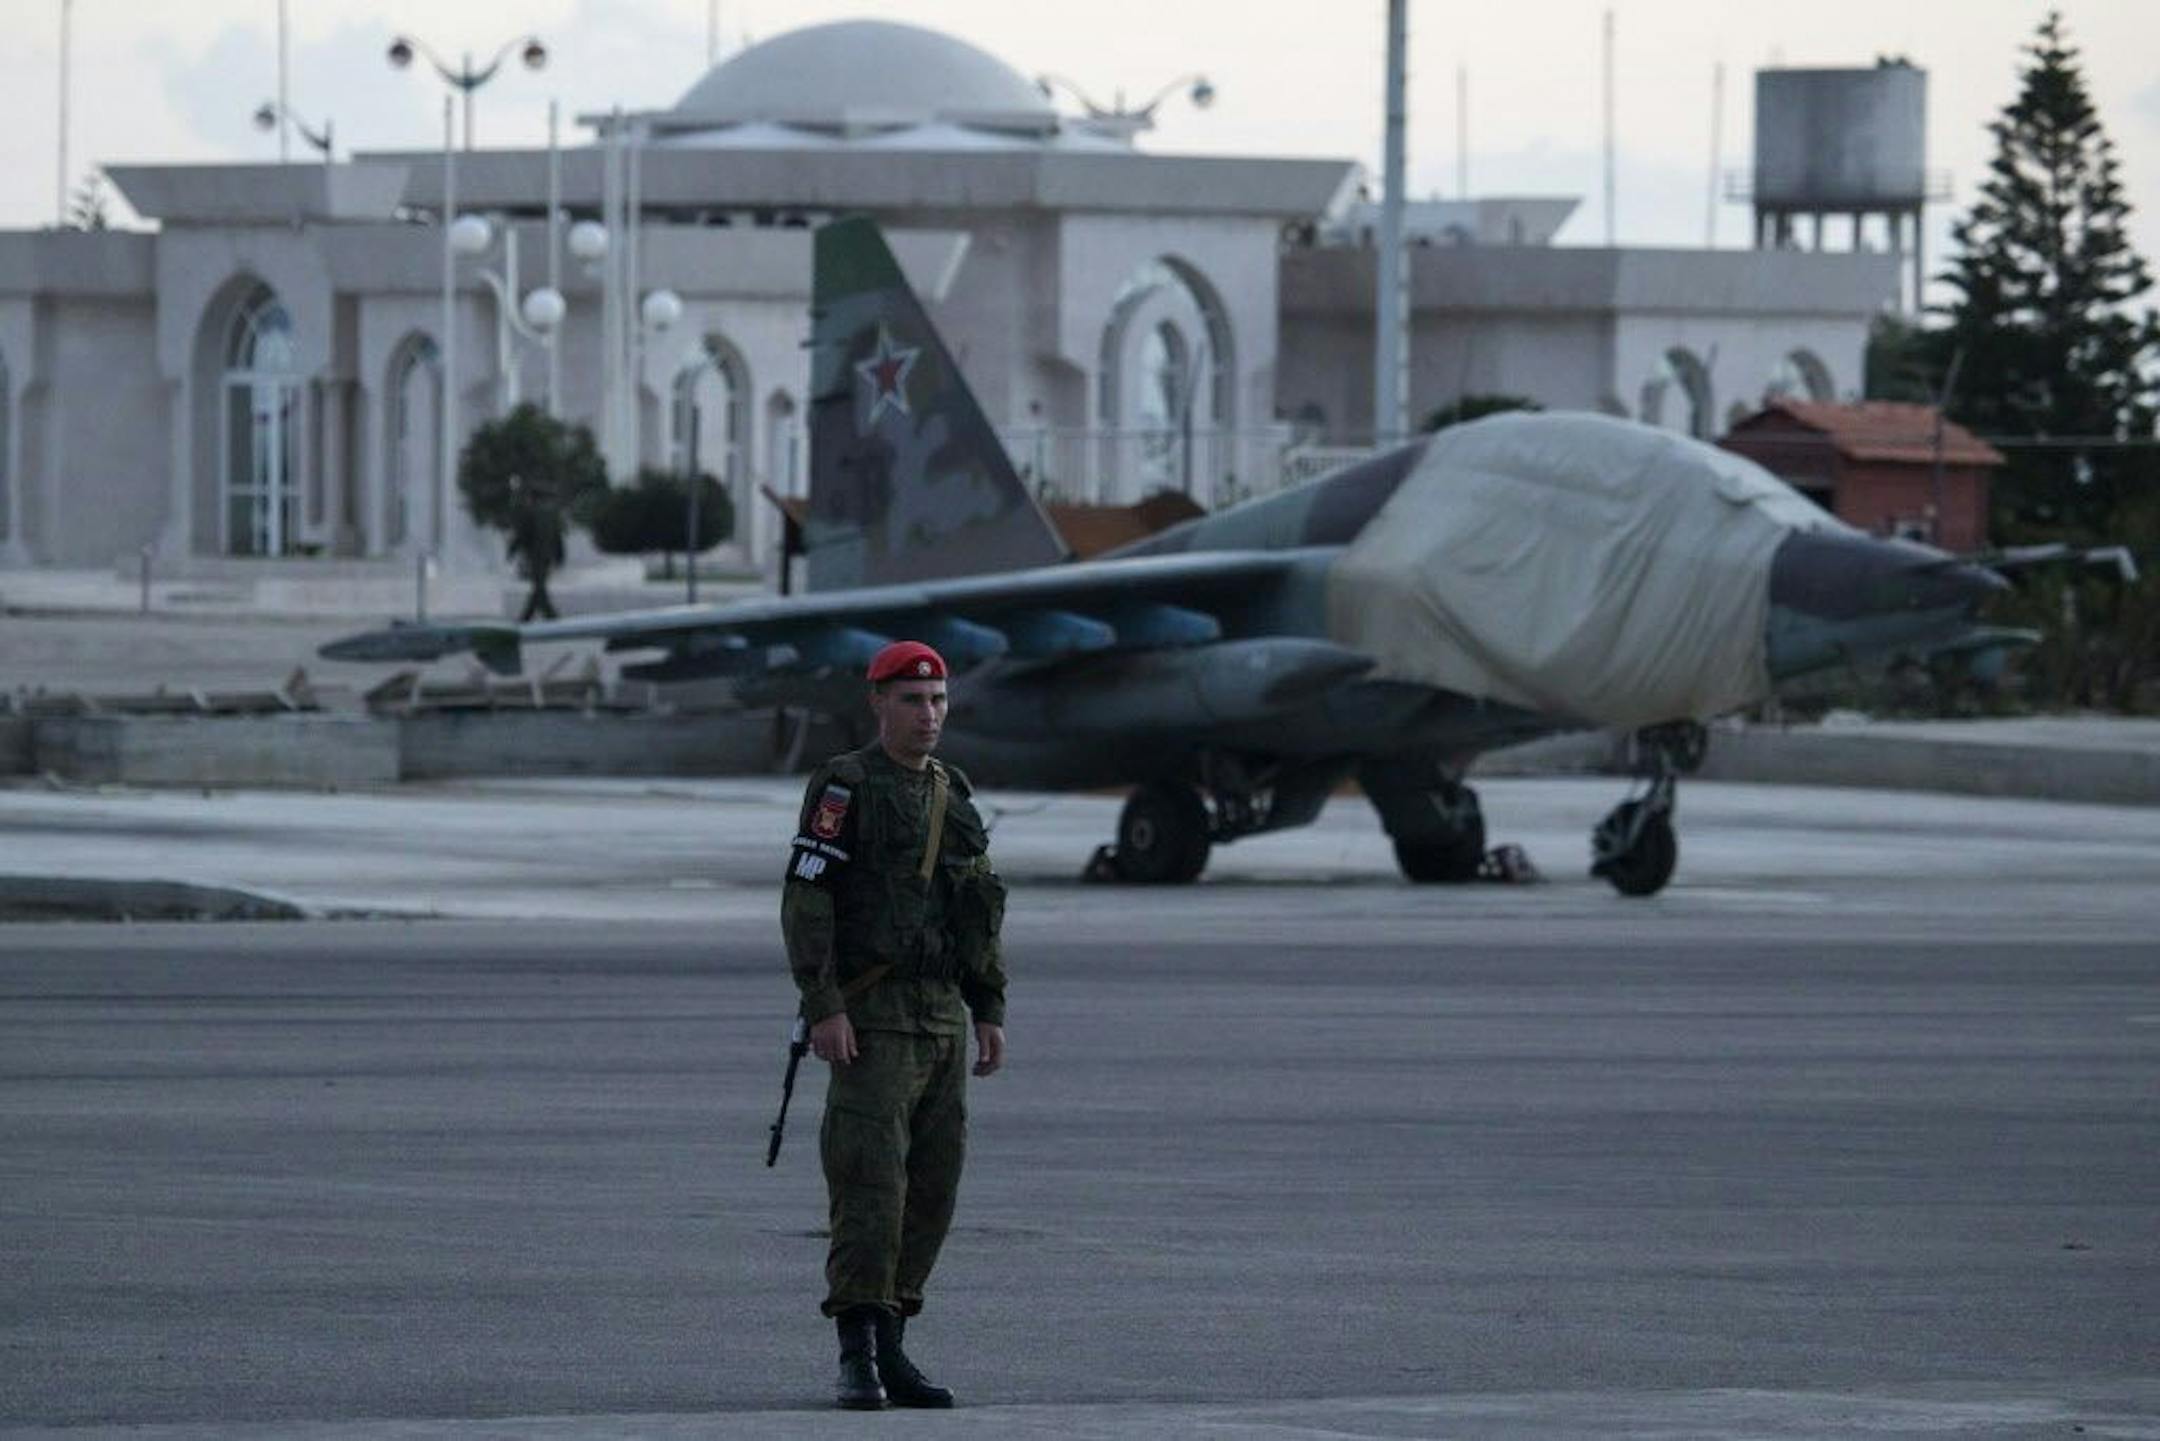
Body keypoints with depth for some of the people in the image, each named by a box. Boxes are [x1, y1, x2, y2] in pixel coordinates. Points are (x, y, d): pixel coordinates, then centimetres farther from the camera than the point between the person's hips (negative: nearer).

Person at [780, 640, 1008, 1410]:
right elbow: (805, 899, -14)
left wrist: (991, 1013, 11)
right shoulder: (843, 789, -8)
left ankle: (889, 1352, 10)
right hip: (870, 1018, -7)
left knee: (930, 1187, 5)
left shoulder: (953, 796, 15)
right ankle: (858, 1359, -15)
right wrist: (823, 1009, -22)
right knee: (870, 1180, -14)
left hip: (942, 1019, 7)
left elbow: (979, 907, 18)